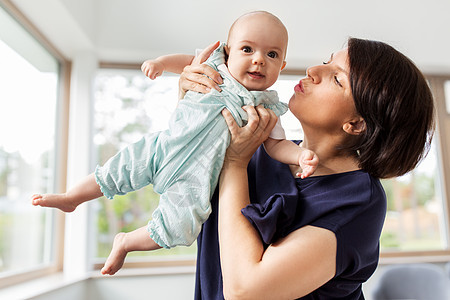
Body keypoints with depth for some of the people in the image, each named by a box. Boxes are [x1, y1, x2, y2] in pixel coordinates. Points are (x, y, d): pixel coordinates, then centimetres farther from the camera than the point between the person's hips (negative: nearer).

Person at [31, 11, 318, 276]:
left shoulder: (267, 110, -2)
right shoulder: (213, 69, -1)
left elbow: (276, 144, 2)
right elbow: (186, 61, 13)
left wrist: (302, 155, -16)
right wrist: (160, 62, -5)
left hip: (195, 176, -1)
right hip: (164, 147, 2)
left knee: (179, 227, -13)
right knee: (116, 171, 4)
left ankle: (125, 243, 15)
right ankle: (70, 199, 34)